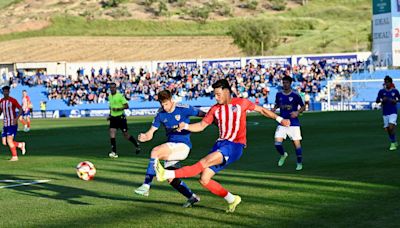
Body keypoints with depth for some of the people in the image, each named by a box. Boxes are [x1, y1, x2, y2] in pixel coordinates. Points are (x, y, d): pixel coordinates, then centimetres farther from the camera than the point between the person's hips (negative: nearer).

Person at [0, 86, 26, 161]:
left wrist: (16, 118, -24)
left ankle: (14, 156, 0)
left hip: (12, 124, -6)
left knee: (9, 140, -14)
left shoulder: (13, 100, -9)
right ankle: (20, 145, 21)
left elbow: (20, 110, -11)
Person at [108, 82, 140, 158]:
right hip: (113, 118, 5)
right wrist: (110, 115, 14)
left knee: (126, 135, 2)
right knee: (112, 133, -11)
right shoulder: (109, 96, 10)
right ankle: (114, 152, -10)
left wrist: (118, 109, -25)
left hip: (121, 117, -5)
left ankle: (137, 144, 27)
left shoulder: (120, 96, -11)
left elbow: (126, 106, -13)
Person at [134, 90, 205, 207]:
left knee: (156, 151, -28)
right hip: (171, 146, 7)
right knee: (171, 178, 4)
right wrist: (144, 137, -20)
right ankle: (192, 197, 24)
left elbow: (203, 115, -2)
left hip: (183, 145, -7)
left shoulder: (183, 109, -10)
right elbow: (150, 133, 3)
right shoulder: (161, 114, 4)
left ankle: (146, 186, -28)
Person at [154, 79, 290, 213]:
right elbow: (201, 126, 13)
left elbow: (261, 110, 13)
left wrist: (279, 119, 9)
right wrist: (186, 126, -5)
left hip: (235, 146, -6)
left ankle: (168, 174, -38)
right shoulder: (215, 109, 11)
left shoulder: (241, 103, 2)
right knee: (204, 180, -4)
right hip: (221, 143, 6)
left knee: (205, 162, -28)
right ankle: (231, 199, 14)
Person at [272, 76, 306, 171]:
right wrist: (273, 110, 1)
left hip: (294, 123, -3)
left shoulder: (295, 95, -8)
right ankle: (283, 155, 26)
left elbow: (303, 107, 0)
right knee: (277, 143, -7)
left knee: (297, 143, -3)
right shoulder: (279, 95, 4)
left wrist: (297, 112, -18)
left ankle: (299, 163, 15)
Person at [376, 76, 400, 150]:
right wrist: (382, 100, -14)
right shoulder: (381, 91, 3)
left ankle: (393, 143, -7)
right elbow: (377, 101, 5)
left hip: (393, 112, -3)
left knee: (391, 127, -19)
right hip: (385, 113, 3)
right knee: (387, 129, 5)